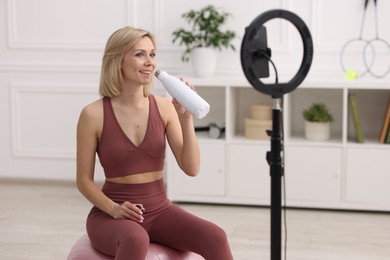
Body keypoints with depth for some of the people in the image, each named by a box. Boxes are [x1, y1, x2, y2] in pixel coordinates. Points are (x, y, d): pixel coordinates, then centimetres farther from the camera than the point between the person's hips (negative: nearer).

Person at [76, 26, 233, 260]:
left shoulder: (164, 107, 0)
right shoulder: (94, 114, -9)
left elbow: (191, 168, -5)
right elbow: (84, 180, -3)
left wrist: (186, 118, -16)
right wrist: (114, 208, -20)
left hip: (159, 209, 4)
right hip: (111, 215, -3)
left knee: (216, 238, -24)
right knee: (136, 240, -40)